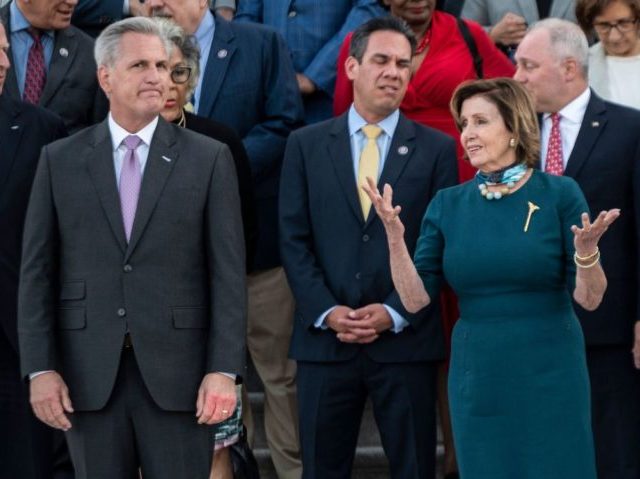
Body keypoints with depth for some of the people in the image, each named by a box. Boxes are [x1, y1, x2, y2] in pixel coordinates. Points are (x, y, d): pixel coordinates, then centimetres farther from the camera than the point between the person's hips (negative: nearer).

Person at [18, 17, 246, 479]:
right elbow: (38, 271, 5)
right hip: (89, 375, 1)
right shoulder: (60, 160, 6)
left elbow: (228, 272, 0)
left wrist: (224, 370, -8)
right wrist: (40, 369, -2)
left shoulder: (209, 158, 3)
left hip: (177, 373, -1)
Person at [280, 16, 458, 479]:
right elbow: (294, 239, 4)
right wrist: (326, 311, -8)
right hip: (325, 338, 1)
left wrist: (395, 313, -9)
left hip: (405, 339, -1)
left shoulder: (437, 149, 4)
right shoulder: (306, 144, 8)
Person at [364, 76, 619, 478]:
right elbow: (415, 299, 0)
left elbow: (589, 299, -7)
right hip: (477, 380, 3)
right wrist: (395, 236, -13)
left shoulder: (559, 194, -5)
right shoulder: (449, 205, 4)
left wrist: (587, 250, -26)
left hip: (550, 375, -3)